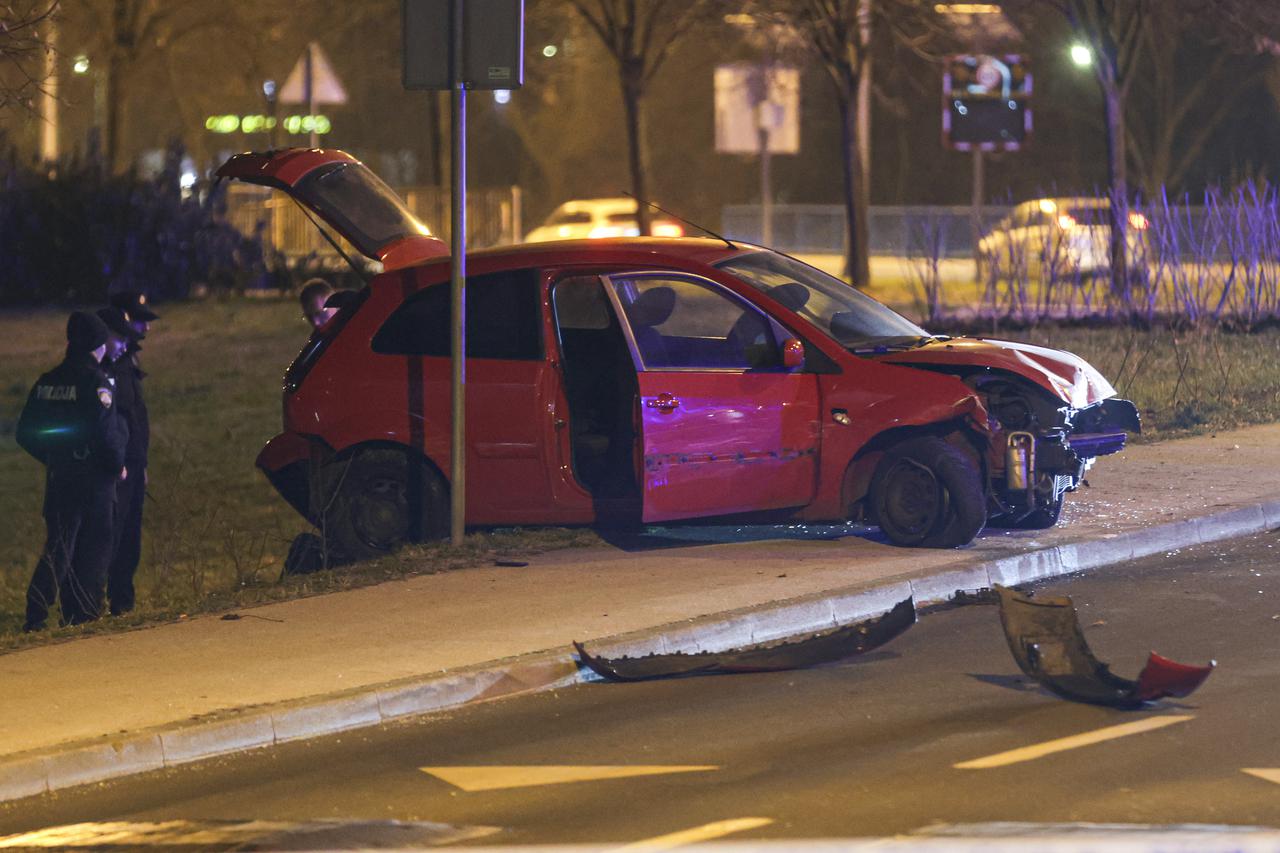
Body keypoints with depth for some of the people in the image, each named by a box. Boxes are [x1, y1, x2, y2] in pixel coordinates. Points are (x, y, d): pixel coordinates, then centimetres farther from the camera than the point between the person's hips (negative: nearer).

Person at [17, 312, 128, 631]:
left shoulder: (47, 381, 7)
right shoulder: (95, 380, -13)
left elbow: (25, 432, 9)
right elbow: (105, 431, -19)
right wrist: (118, 465, -4)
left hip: (59, 476, 5)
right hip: (93, 475, -5)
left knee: (58, 546, 8)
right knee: (95, 545, 6)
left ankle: (36, 613, -1)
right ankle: (84, 613, 5)